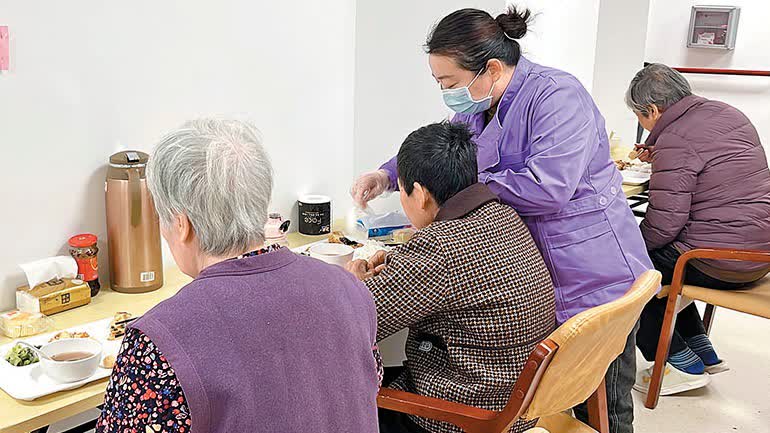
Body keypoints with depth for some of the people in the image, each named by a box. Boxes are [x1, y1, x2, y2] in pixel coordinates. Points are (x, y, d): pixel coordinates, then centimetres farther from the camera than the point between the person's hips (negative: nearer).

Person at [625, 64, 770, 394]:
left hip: (722, 263, -10)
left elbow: (664, 223, -21)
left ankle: (682, 363, 8)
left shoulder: (674, 141, -18)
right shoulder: (728, 113, 10)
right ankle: (703, 352, 28)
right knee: (660, 256, 27)